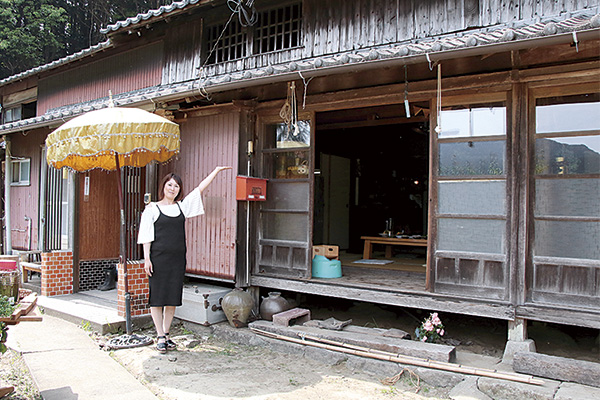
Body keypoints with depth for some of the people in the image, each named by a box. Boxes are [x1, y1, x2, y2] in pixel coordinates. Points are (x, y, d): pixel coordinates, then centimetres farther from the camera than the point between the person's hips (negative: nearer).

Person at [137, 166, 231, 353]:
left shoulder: (182, 206, 12)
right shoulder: (152, 208, 2)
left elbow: (200, 189, 12)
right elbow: (146, 236, -1)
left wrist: (217, 170, 10)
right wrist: (147, 258, -8)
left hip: (178, 258, 4)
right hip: (158, 257, -4)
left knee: (172, 298, 7)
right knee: (157, 297, -1)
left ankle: (166, 334, 18)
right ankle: (160, 336, 8)